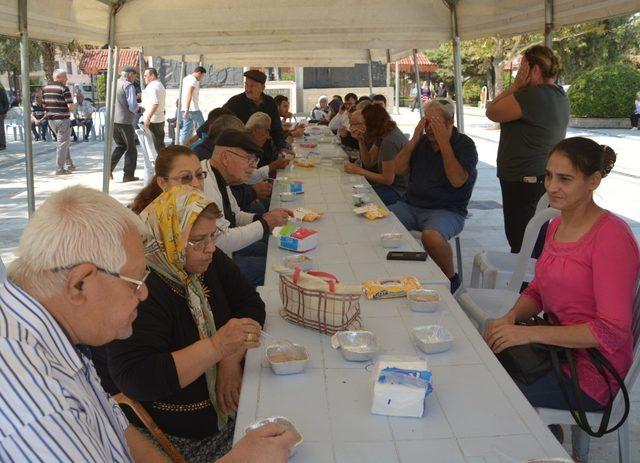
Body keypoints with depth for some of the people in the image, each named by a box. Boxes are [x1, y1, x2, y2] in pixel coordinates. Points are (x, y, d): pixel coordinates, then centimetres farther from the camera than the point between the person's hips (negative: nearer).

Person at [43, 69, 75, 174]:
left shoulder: (45, 88, 9)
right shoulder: (64, 88, -13)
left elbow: (44, 104, 13)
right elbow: (71, 106, -18)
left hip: (50, 119, 7)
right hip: (62, 119, -7)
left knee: (62, 142, 21)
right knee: (62, 144, 0)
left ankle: (69, 164, 25)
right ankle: (59, 169, 2)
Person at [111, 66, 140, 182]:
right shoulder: (128, 86, -11)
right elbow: (132, 106, -19)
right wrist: (135, 112, 4)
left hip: (112, 120, 7)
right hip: (124, 121, -7)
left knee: (120, 146, 21)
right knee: (131, 148, 6)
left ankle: (109, 168, 6)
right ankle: (128, 175, 6)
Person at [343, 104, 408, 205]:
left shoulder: (390, 141, -24)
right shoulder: (382, 135, 6)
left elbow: (387, 179, -21)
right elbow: (369, 162, 9)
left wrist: (359, 171, -16)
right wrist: (361, 141, -4)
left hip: (399, 192, -9)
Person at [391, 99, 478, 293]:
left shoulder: (464, 145, -3)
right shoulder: (422, 142, 14)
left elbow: (457, 180, -18)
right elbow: (399, 169, 6)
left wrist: (444, 144, -17)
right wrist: (414, 140, -3)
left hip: (447, 210, -5)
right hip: (411, 205, 6)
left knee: (431, 236, -37)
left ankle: (451, 278, -8)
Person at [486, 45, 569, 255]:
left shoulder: (532, 95, -22)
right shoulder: (559, 94, 10)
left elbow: (492, 113, -13)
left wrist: (516, 85, -11)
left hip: (524, 181, -10)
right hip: (543, 177, 10)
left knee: (521, 243, -2)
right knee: (537, 240, 18)